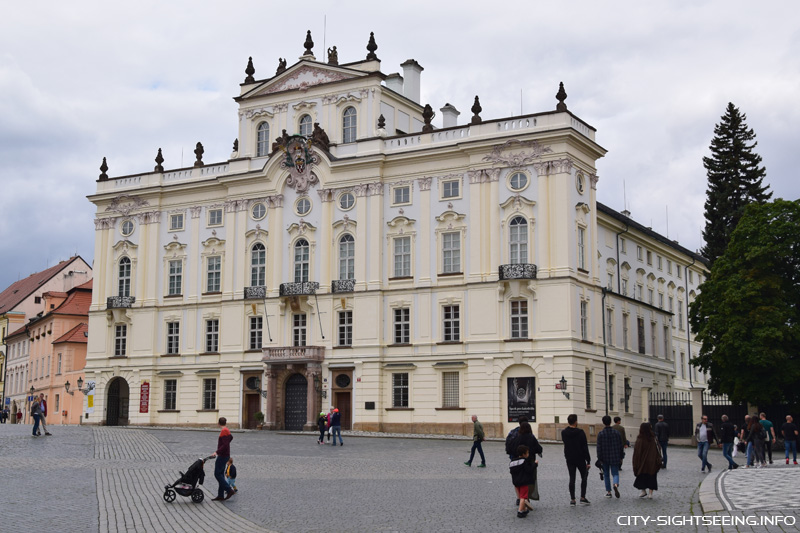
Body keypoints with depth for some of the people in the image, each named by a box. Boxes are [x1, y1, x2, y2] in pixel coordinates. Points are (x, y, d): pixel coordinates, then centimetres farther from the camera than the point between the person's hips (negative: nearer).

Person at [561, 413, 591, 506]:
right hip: (580, 459, -3)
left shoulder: (564, 432, -1)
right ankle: (583, 498, 4)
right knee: (584, 477, 11)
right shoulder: (580, 432, -13)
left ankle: (572, 499, 3)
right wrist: (588, 461, -9)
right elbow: (585, 447, -13)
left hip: (569, 459, 3)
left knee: (572, 478, 6)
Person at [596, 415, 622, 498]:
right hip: (615, 457, 1)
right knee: (615, 473, 6)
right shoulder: (616, 432, -1)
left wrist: (599, 459, -3)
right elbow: (620, 446, 3)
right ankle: (616, 484, -25)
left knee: (606, 474, 12)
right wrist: (621, 457, 11)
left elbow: (599, 448, -8)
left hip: (605, 458, -1)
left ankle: (608, 492, 14)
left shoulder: (600, 434, -7)